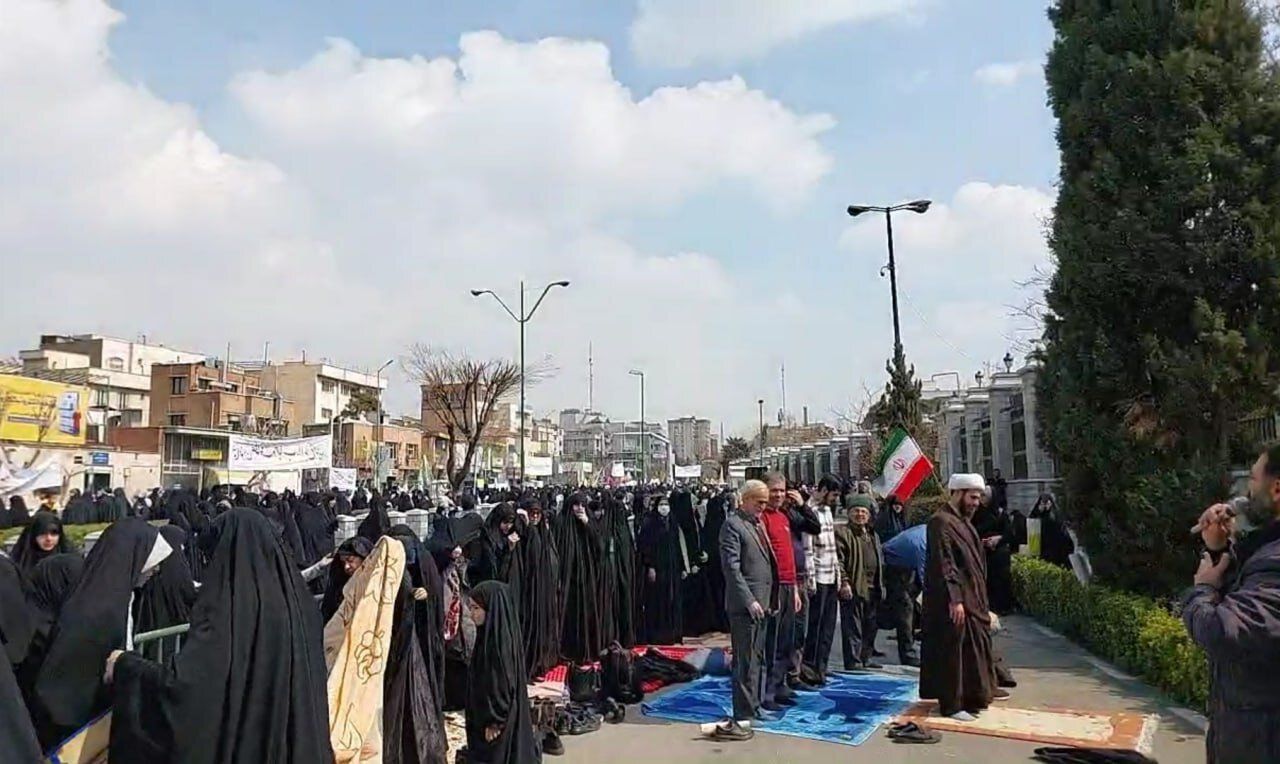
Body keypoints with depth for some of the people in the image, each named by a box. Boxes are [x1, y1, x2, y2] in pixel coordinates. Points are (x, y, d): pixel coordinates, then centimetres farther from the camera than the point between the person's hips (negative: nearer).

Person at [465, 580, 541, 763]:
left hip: (495, 720, -9)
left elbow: (503, 684, -21)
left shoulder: (499, 638, -22)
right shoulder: (490, 634, 6)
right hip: (486, 716, 9)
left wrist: (494, 722, -17)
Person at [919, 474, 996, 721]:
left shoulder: (963, 521, 15)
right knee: (952, 651, -2)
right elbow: (944, 564, -21)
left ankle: (971, 698, 26)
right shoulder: (941, 522, -16)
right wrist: (955, 599, -24)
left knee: (973, 648, 15)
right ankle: (951, 704, 7)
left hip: (973, 599, 10)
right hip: (953, 600, -10)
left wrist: (980, 601, 20)